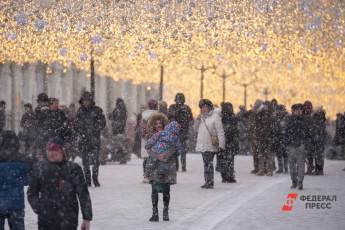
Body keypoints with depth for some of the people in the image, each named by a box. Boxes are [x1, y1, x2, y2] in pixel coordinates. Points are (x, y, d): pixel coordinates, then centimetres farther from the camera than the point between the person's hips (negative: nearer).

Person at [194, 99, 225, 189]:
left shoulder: (215, 116, -9)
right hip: (202, 145, 8)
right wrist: (198, 119, 3)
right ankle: (207, 181, 16)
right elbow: (196, 128, 20)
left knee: (209, 164, -10)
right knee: (206, 163, 11)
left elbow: (220, 131, -12)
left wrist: (221, 144, -18)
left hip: (211, 145, -8)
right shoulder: (202, 117, 14)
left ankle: (210, 182, -8)